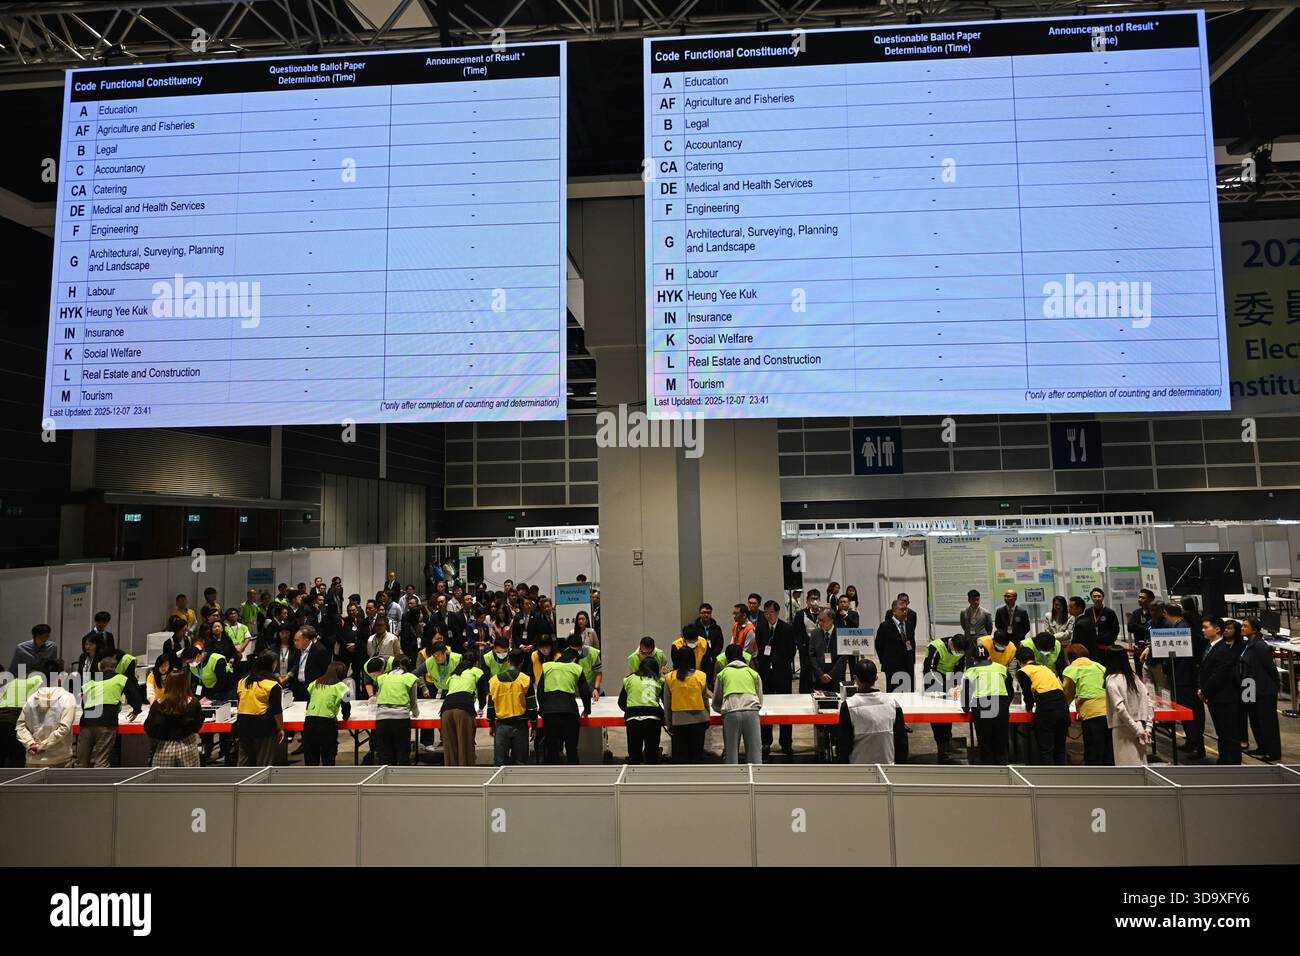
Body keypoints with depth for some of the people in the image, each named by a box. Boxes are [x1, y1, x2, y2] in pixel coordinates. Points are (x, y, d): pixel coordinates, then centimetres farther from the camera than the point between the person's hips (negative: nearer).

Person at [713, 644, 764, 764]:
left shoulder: (722, 673, 22)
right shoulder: (753, 673, 24)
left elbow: (716, 704, 25)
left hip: (731, 713, -1)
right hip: (751, 711, 1)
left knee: (731, 752, 5)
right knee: (755, 750, 3)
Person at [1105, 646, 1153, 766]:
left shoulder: (1112, 679, -9)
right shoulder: (1134, 677, 11)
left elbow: (1120, 708, -18)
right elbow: (1149, 704, 8)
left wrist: (1137, 729, -14)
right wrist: (1147, 727, 6)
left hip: (1123, 729, -7)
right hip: (1139, 728, 7)